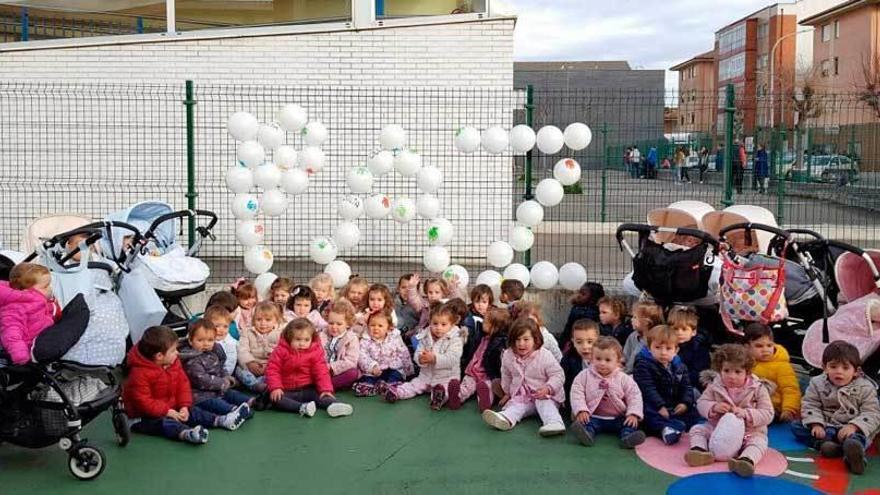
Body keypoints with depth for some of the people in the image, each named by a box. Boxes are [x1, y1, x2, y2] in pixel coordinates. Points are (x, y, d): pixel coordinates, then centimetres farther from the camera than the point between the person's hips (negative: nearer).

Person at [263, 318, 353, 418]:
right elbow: (272, 369, -7)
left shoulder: (315, 352, -4)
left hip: (307, 389, 1)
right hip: (287, 391, -1)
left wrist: (326, 389, -21)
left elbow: (321, 372, -6)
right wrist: (275, 387, -21)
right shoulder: (281, 350, -6)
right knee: (273, 399, -30)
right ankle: (302, 407, -49)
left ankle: (334, 405, -55)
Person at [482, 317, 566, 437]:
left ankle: (554, 423, -56)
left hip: (543, 395, -3)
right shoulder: (508, 356, 0)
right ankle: (505, 419, -55)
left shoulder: (545, 356, -14)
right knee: (514, 405, -25)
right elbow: (506, 375, 19)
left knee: (545, 403, -32)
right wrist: (507, 392, 24)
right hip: (521, 396, 3)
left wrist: (548, 388, -28)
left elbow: (558, 375, -13)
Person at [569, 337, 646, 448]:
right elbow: (577, 393, -4)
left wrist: (633, 413, -15)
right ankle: (586, 434, -58)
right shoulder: (585, 375, 1)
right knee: (583, 422, -29)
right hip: (594, 417, -1)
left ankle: (627, 437, -51)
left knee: (631, 423, -24)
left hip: (617, 418, 1)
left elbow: (634, 396, 0)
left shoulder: (624, 379, 2)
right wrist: (581, 410, -18)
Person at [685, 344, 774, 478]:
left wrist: (745, 414, -30)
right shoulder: (714, 387, -3)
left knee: (759, 442, -32)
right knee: (697, 429, -11)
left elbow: (768, 414, -15)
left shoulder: (758, 389, -10)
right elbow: (701, 403, -2)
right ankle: (699, 450, -37)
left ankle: (747, 460, -58)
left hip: (749, 432, -3)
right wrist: (714, 407, -24)